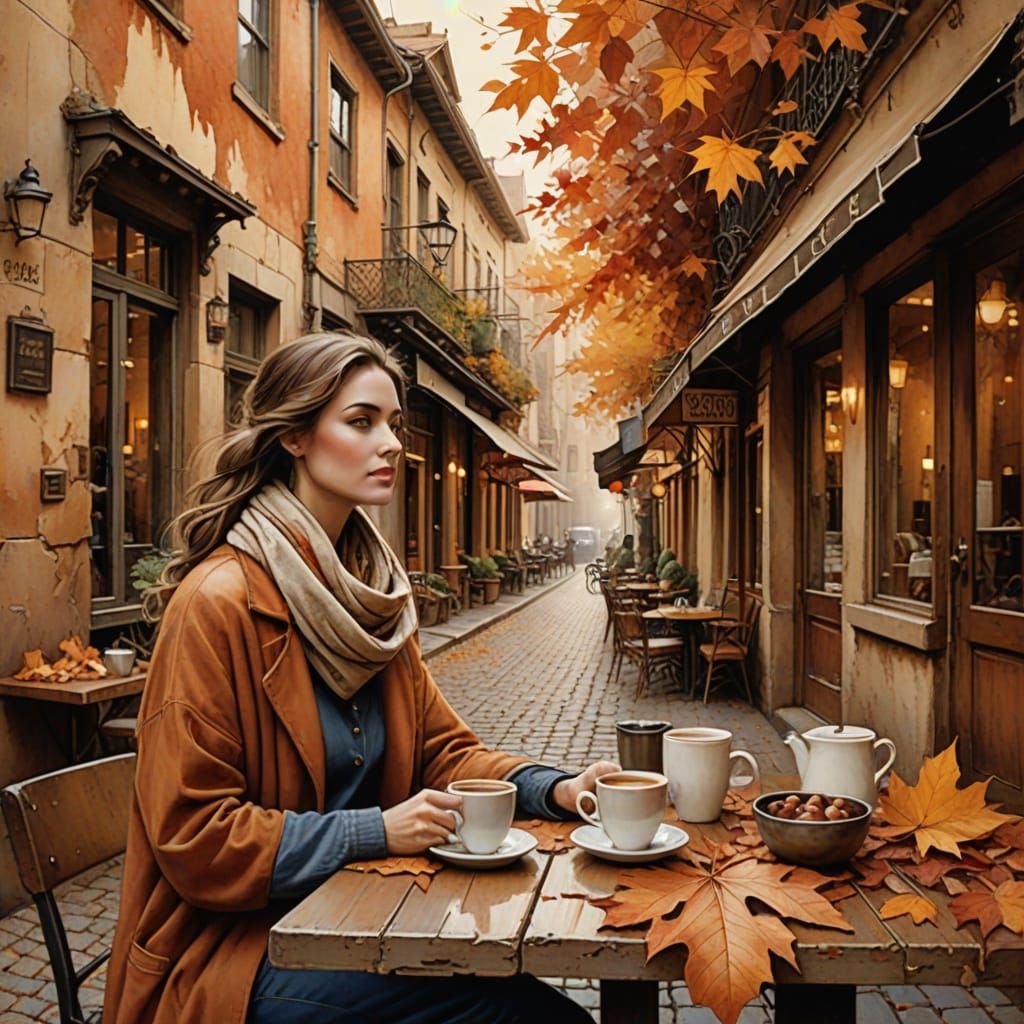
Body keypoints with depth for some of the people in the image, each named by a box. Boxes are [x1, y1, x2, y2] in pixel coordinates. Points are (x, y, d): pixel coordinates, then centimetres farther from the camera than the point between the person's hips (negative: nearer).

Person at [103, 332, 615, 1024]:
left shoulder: (373, 589, 7)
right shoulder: (220, 600, -17)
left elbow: (441, 747, 10)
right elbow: (190, 835, -16)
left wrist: (551, 788, -7)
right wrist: (375, 831, -22)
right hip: (239, 941, -7)